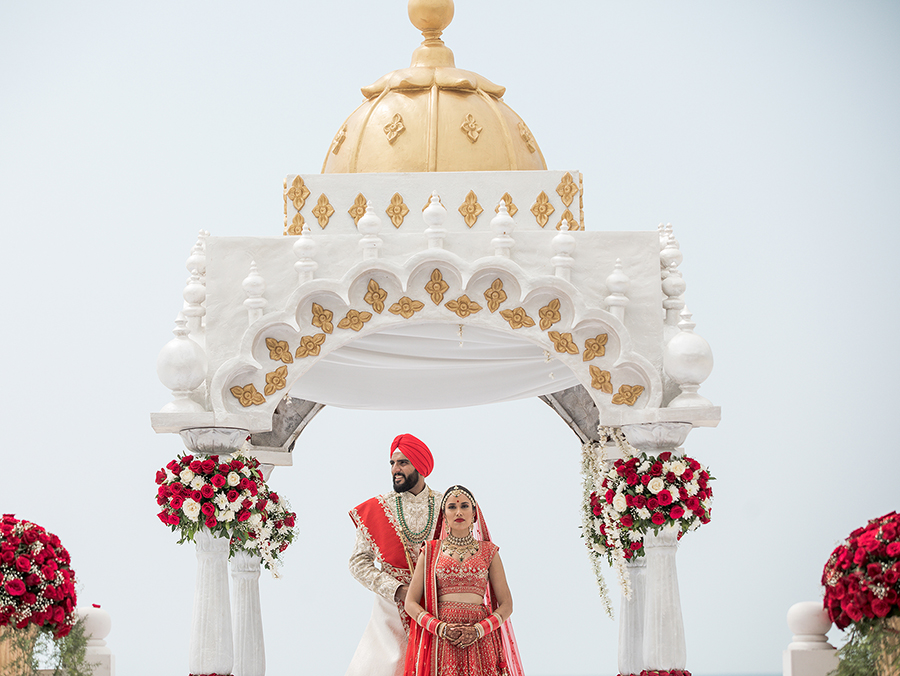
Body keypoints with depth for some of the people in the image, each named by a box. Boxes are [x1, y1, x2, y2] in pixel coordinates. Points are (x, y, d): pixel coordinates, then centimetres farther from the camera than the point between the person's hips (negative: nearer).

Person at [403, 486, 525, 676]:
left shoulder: (488, 552, 10)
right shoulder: (430, 552, 9)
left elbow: (506, 605, 6)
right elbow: (411, 603, 5)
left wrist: (479, 630, -10)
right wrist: (441, 628, -10)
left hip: (480, 637, 0)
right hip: (439, 637, 0)